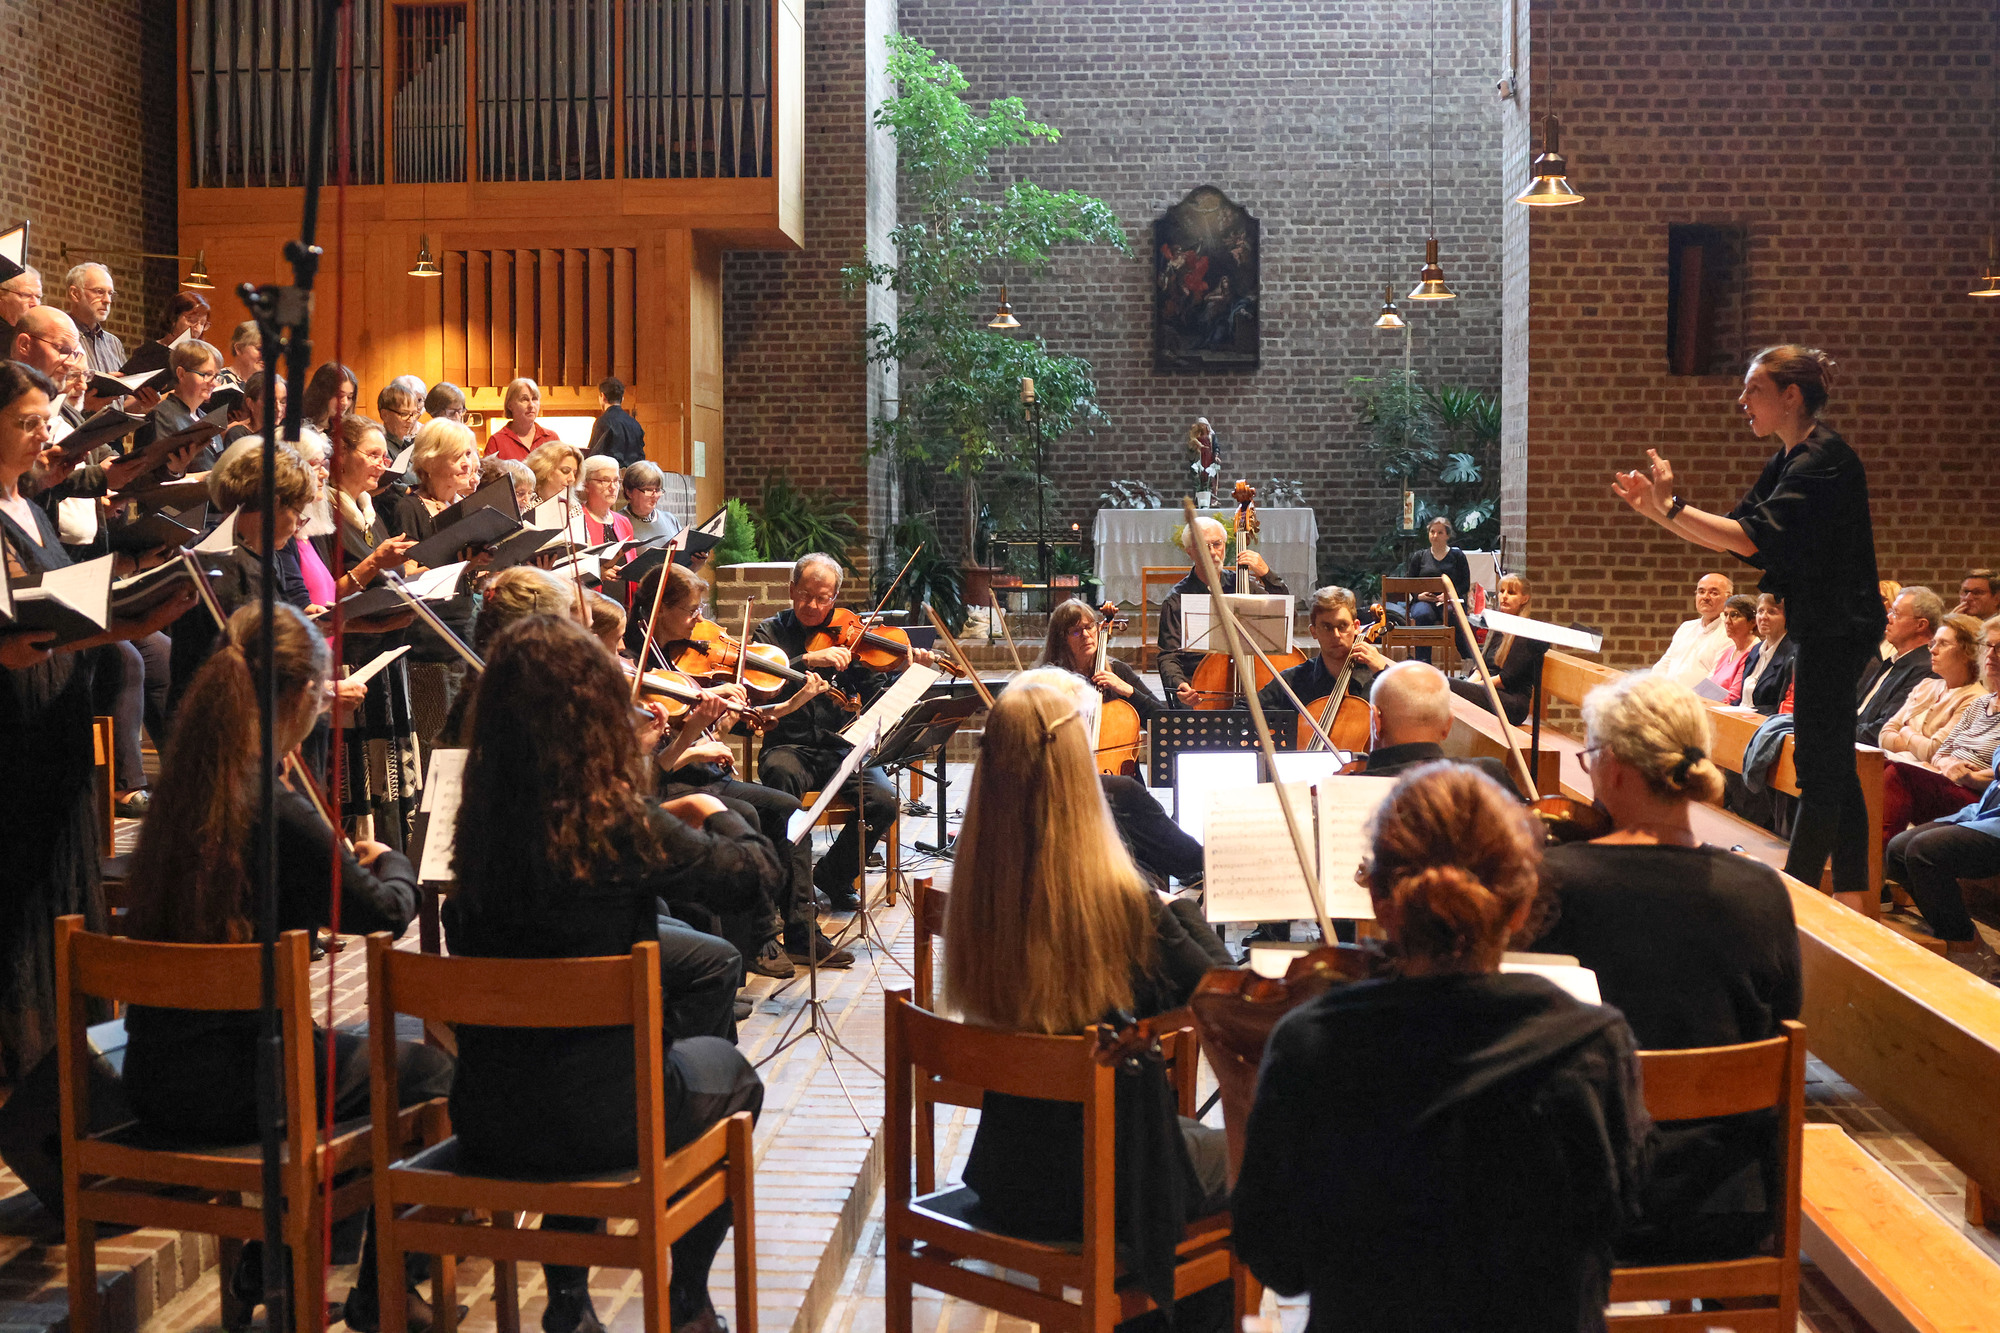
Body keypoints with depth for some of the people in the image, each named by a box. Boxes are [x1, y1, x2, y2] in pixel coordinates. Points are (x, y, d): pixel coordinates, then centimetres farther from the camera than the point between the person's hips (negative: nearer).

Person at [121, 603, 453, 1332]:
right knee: (428, 1067, 15)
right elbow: (387, 912, -10)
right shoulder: (280, 813, -22)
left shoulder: (180, 795, 2)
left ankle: (272, 1262, 37)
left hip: (154, 1078, 8)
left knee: (336, 1047, 33)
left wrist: (339, 862, 15)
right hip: (226, 1087, -8)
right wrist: (391, 860, 10)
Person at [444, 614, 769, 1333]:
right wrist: (716, 813, 18)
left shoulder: (481, 821, -7)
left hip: (485, 1120, 5)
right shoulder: (618, 822, -20)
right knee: (730, 1076, 27)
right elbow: (756, 864, -5)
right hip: (594, 1118, -4)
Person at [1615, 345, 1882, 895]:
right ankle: (1852, 893, 23)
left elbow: (1751, 539, -26)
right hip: (1822, 625, 10)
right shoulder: (1787, 462, 12)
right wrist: (1651, 506, 5)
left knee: (1818, 763, -6)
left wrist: (1670, 507, -24)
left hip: (1839, 625, -10)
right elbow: (1732, 533, 13)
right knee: (1833, 763, 15)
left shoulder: (1823, 459, -19)